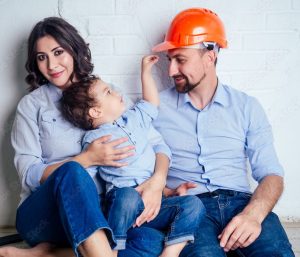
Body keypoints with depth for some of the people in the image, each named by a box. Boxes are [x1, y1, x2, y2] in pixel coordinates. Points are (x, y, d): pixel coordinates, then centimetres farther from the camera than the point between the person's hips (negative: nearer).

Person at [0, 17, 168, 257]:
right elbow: (29, 175, -4)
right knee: (71, 171, -35)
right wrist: (88, 159, -17)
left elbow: (156, 142, 6)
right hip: (43, 215, -2)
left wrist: (158, 179, -16)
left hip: (92, 216, 3)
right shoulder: (32, 104, 4)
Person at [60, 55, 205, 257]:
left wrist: (146, 72, 37)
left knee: (194, 204, -17)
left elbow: (151, 104, 38)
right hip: (123, 204, -5)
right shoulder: (94, 139, 3)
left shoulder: (132, 119, 23)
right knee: (128, 195, -40)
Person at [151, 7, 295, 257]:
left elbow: (271, 173, 3)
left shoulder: (247, 107, 11)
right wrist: (168, 193, -14)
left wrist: (253, 214, -17)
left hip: (240, 201, 2)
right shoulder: (157, 107, 10)